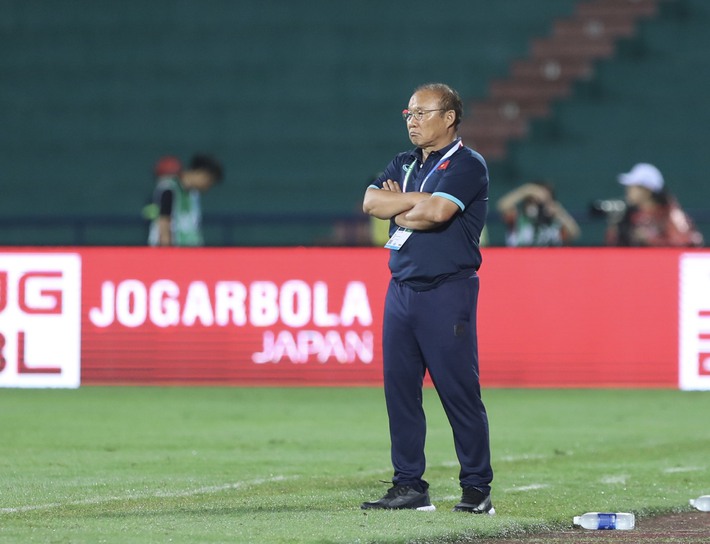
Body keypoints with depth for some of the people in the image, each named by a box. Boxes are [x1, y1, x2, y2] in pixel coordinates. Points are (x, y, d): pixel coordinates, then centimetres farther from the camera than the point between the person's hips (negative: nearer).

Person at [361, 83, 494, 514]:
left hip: (447, 292, -7)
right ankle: (409, 486, 11)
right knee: (400, 391, 5)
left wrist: (399, 209, -2)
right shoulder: (403, 165, 19)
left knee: (461, 393, -7)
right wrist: (420, 201, -7)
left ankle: (477, 489, -2)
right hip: (401, 291, 7)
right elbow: (372, 202, 3)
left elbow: (437, 212, -19)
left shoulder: (467, 165, -3)